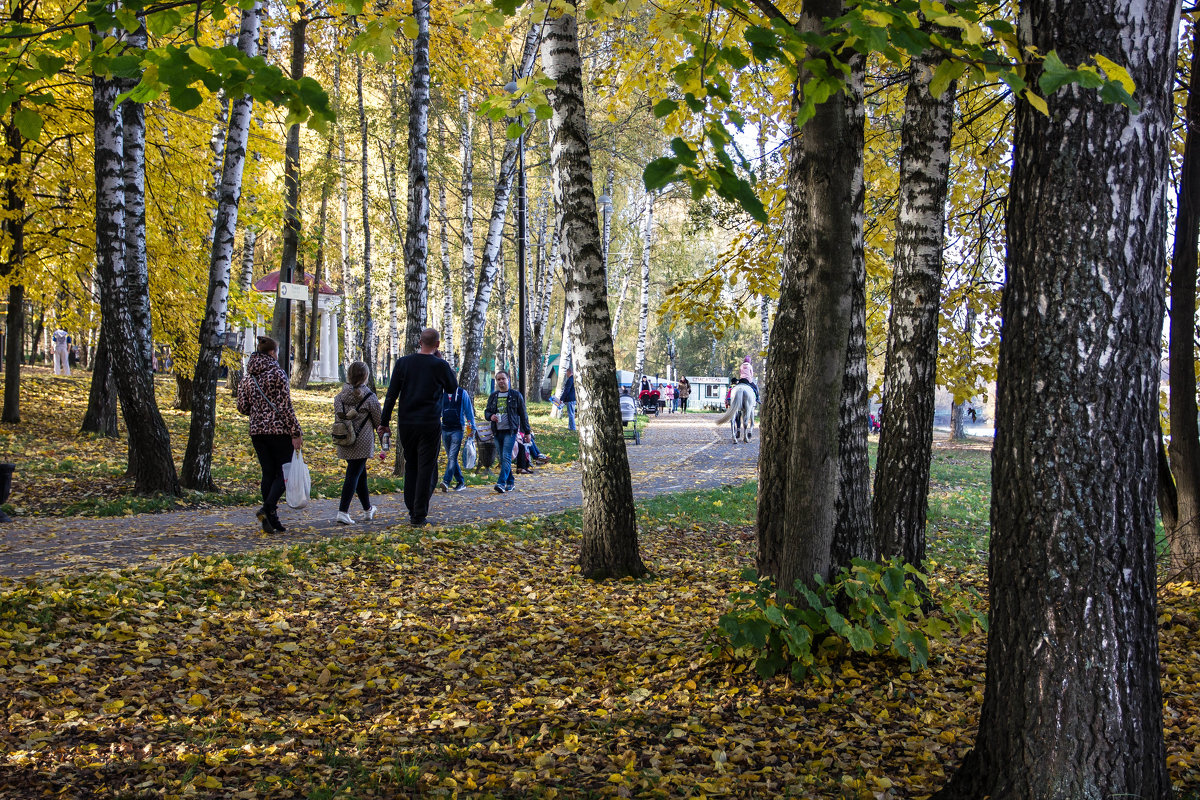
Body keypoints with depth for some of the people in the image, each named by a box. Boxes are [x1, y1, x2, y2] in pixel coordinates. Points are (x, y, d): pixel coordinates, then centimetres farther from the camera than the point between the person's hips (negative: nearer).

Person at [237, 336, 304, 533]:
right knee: (283, 473, 2)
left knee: (268, 473, 10)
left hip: (257, 431, 6)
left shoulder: (247, 377, 8)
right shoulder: (277, 373, -9)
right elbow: (286, 406, -13)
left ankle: (272, 521, 9)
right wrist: (296, 433, -10)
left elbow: (243, 408, 10)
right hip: (280, 430, -6)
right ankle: (267, 508, -19)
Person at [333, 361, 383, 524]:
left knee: (360, 473, 19)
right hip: (362, 442, -6)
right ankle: (343, 511, -14)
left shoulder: (340, 396, 3)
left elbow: (337, 416, 7)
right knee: (354, 474, -6)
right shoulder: (369, 397, -10)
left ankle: (368, 509, 32)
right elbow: (379, 420, -2)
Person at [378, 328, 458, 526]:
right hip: (430, 425, -3)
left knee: (410, 466, 16)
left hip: (406, 424, 3)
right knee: (426, 469, 1)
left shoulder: (403, 362, 1)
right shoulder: (440, 366, -6)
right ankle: (419, 515, 0)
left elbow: (391, 395, 1)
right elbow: (452, 388, 12)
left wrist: (384, 422, 6)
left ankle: (412, 509, 18)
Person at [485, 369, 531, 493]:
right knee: (502, 459, 7)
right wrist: (490, 416, -7)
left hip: (510, 431, -5)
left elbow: (523, 414, 4)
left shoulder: (515, 395, 3)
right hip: (497, 432, 5)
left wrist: (527, 431, 3)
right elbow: (487, 411, 18)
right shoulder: (493, 396, 13)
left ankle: (501, 483, -24)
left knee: (506, 457, -15)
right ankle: (510, 482, 16)